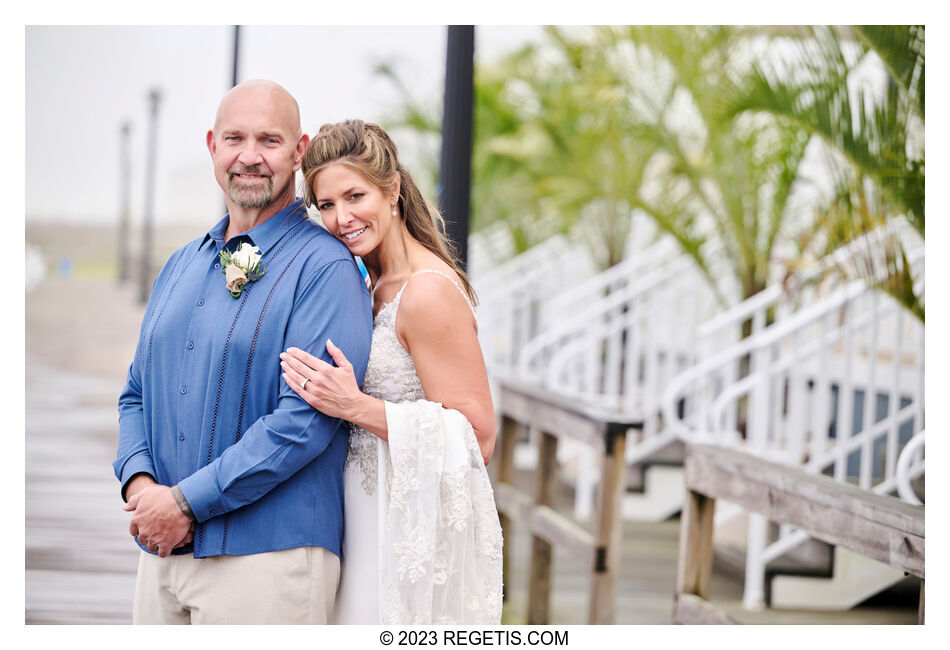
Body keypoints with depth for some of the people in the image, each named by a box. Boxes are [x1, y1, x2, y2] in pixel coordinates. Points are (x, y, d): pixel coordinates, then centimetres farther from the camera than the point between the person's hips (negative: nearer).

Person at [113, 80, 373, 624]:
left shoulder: (325, 267, -9)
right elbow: (137, 393, 18)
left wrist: (187, 501, -16)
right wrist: (139, 480, -3)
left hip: (266, 558, -6)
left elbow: (307, 418, -18)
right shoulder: (181, 266, 16)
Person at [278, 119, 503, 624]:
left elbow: (477, 438, -19)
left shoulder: (430, 289, -16)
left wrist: (355, 406, -23)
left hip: (421, 535, -9)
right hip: (374, 524, 9)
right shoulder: (376, 287, 12)